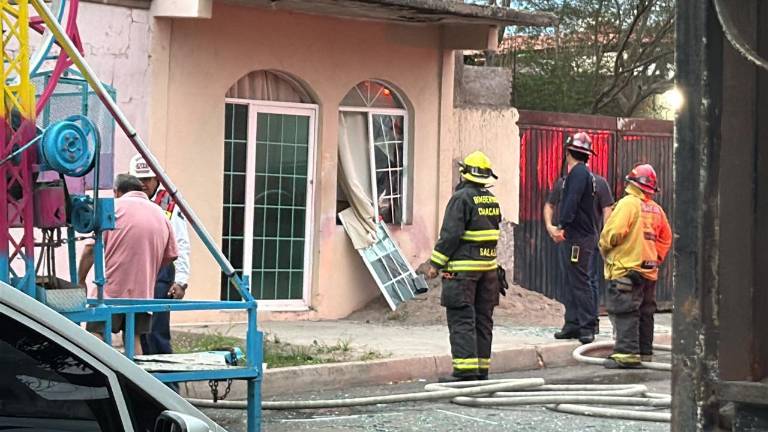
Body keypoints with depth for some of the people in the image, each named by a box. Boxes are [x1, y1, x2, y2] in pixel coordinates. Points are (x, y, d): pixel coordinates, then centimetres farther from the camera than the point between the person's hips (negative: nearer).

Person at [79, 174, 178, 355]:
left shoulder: (113, 207, 0)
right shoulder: (160, 214, 15)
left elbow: (91, 248, -5)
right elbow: (170, 255, 17)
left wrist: (81, 280, 3)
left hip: (111, 289, -5)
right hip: (142, 291, 5)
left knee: (96, 335, -6)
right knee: (133, 338, 10)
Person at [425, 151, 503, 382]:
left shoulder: (461, 198, -11)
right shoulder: (493, 201, 12)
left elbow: (450, 234, -15)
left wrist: (436, 263, -10)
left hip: (463, 267, -7)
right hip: (489, 267, 7)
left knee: (461, 320, -7)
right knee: (483, 319, 11)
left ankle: (466, 369, -13)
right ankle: (482, 368, 14)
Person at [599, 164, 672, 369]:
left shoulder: (628, 203, -12)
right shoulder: (656, 209, 11)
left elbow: (613, 231, -19)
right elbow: (666, 238, 19)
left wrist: (604, 247, -1)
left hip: (626, 268, -8)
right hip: (649, 270, 8)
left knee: (625, 312, -7)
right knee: (645, 313, 13)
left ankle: (627, 353, -12)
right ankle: (644, 352, 18)